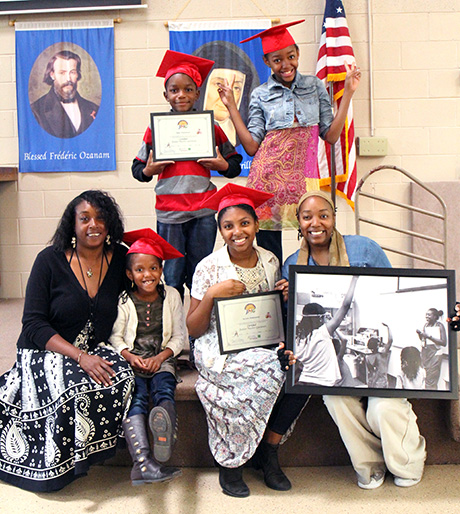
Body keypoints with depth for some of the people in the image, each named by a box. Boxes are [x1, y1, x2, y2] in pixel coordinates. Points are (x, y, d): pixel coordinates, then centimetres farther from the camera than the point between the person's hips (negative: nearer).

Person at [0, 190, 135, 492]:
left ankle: (81, 457, -5)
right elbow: (34, 325, -10)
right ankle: (59, 465, -3)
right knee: (71, 390, -31)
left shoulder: (120, 259, 1)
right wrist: (80, 356, -24)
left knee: (123, 379, -27)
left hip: (96, 350, 3)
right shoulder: (50, 260, -6)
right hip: (46, 351, -3)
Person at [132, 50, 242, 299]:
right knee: (172, 279, 5)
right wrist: (148, 171, -9)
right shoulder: (156, 128, 5)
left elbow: (235, 164, 13)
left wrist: (223, 165, -8)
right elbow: (137, 168, 11)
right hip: (169, 211, 0)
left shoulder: (210, 127, 6)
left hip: (203, 212, 0)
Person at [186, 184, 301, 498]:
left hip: (263, 343, 4)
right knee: (272, 370, -32)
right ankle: (230, 462, -11)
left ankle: (268, 450, -4)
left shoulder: (270, 261, 6)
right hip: (219, 349, -4)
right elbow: (194, 329, -4)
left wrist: (280, 298, -5)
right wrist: (211, 295, -19)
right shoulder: (209, 267, -6)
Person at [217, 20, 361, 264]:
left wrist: (348, 93, 4)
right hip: (269, 178, 0)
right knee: (269, 252, 2)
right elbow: (252, 146, 1)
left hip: (305, 177, 1)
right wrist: (231, 107, 0)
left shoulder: (315, 86, 11)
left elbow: (331, 135, 5)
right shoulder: (260, 95, 8)